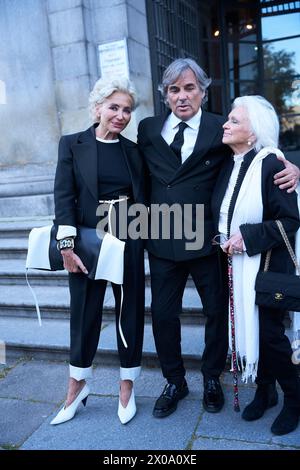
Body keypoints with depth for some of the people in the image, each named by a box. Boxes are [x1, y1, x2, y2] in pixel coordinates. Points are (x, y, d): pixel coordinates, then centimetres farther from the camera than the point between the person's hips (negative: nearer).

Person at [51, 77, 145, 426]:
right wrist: (67, 245, -15)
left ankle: (127, 386, 27)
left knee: (131, 311, 9)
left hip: (128, 240, 3)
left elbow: (142, 198, 10)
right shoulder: (72, 144, 0)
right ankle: (77, 386, 28)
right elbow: (64, 197, -7)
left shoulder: (133, 150, 9)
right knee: (84, 313, 7)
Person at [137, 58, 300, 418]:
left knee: (217, 311, 12)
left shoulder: (221, 129, -1)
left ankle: (211, 379, 38)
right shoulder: (148, 129, 5)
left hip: (207, 240, -1)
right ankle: (174, 382, 33)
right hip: (162, 241, 2)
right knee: (163, 314, 10)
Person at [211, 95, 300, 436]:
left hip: (265, 264, -6)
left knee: (268, 333, 1)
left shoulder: (271, 165, -15)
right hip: (234, 263, 6)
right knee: (246, 328, 13)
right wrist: (223, 239, 4)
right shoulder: (228, 165, 5)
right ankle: (264, 390, 34)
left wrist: (248, 236, -21)